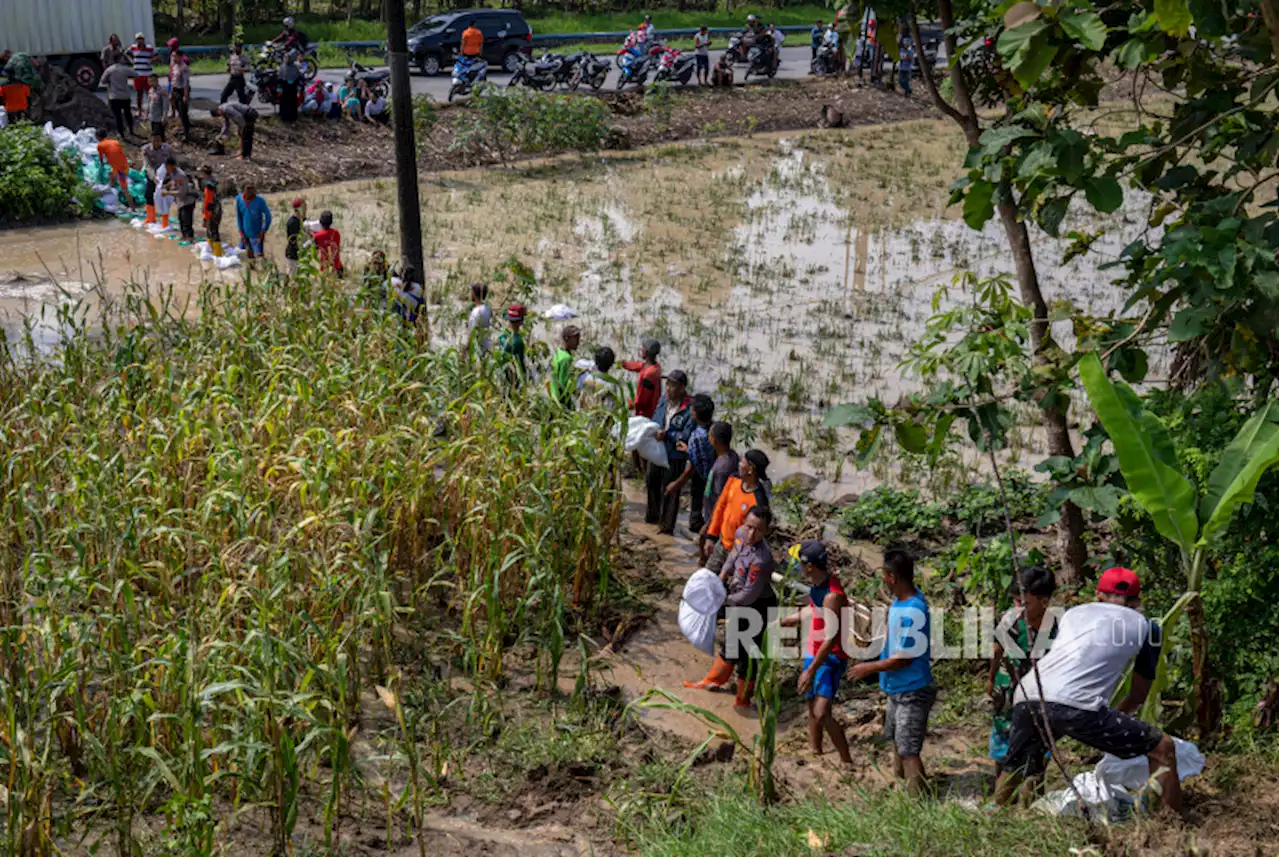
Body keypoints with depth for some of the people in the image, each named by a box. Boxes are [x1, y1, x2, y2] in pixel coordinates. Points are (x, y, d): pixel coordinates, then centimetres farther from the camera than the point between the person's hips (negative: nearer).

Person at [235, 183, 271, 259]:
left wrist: (263, 232, -15)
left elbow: (268, 216, -13)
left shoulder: (260, 201, -22)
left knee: (259, 255, -6)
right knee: (249, 254, 18)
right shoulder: (239, 199, -10)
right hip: (245, 233, 4)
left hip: (257, 235, -4)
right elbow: (239, 216, 0)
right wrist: (241, 232, -2)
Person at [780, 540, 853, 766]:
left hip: (831, 659, -9)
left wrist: (810, 671, -28)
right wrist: (784, 621, 26)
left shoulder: (832, 595, -28)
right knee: (812, 708, 19)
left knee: (822, 714, -17)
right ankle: (815, 751, 35)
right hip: (814, 653, 9)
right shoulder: (818, 583, 0)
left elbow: (830, 638, -29)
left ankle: (847, 762, -5)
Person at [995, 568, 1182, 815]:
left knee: (1015, 768, 30)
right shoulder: (1146, 626, 21)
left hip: (1026, 698, 5)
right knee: (1162, 748, 11)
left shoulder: (1073, 612, 30)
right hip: (1075, 705, -5)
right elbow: (1139, 693, 30)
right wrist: (1117, 715, 50)